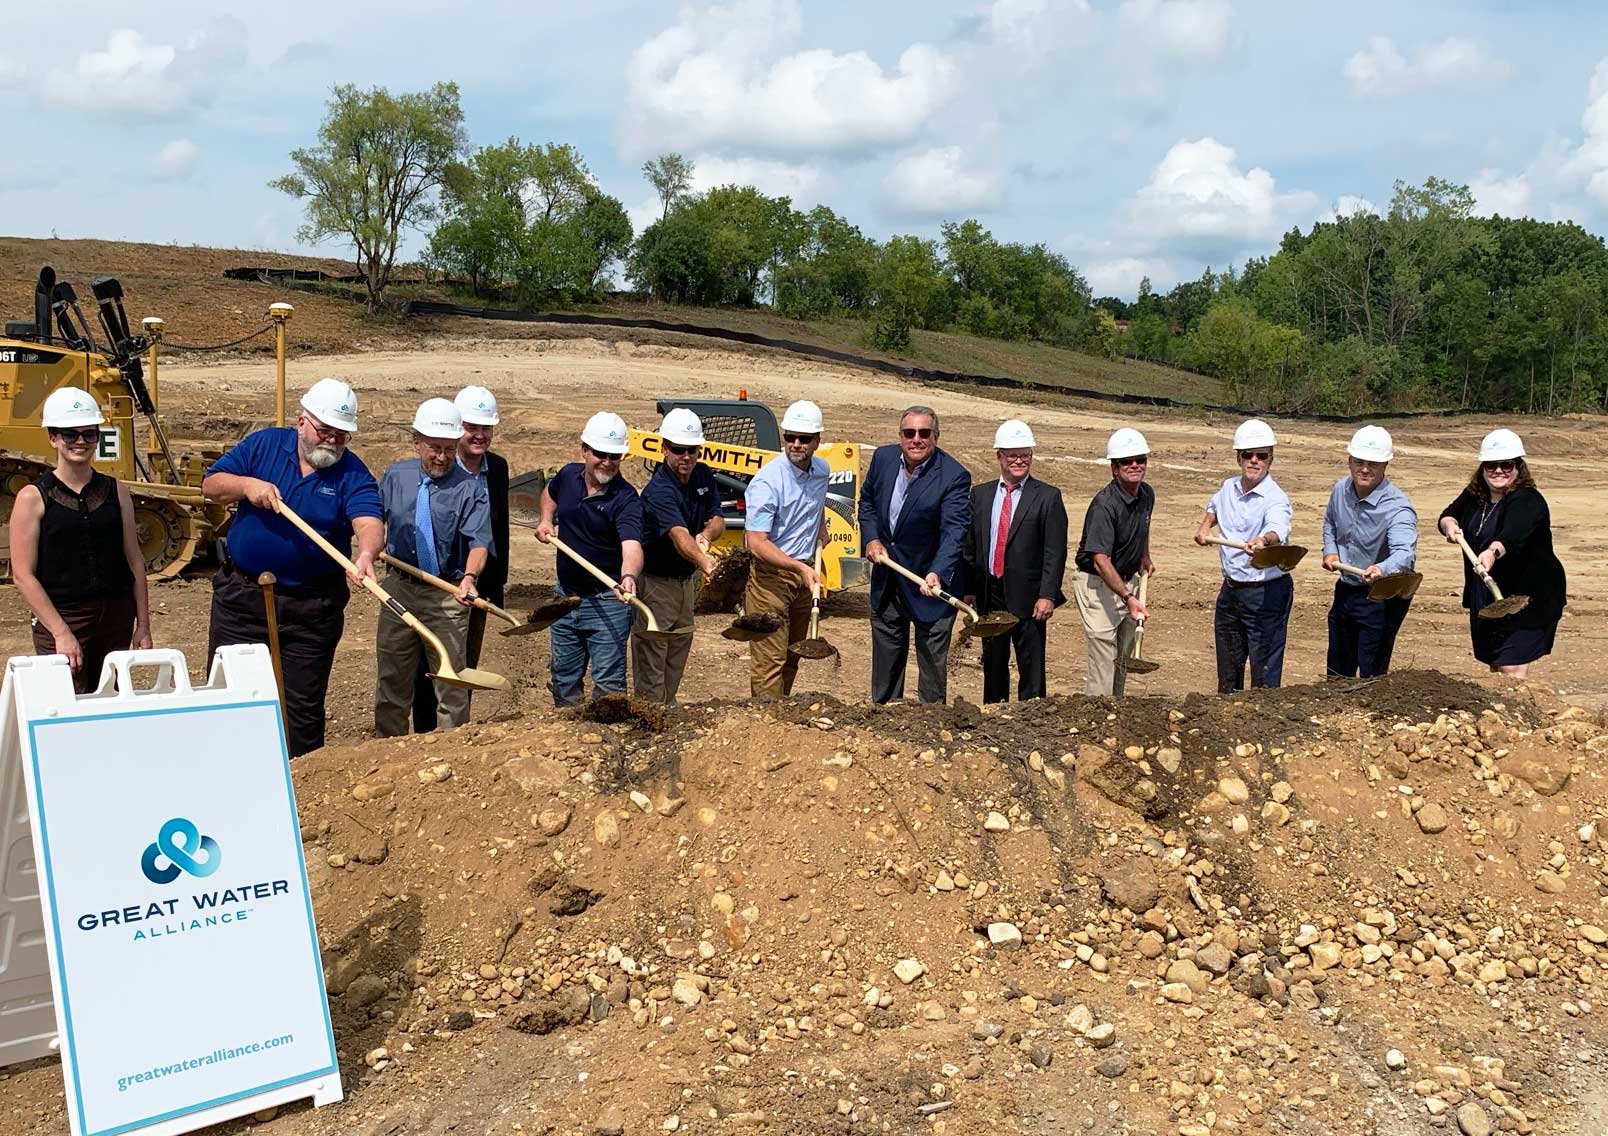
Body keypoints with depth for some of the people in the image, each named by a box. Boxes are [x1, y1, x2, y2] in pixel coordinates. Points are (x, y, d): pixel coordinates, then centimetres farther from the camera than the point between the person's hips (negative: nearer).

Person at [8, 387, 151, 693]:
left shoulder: (115, 490, 6)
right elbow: (23, 576, -8)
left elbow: (134, 561, 9)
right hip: (60, 619, -4)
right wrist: (61, 632, -14)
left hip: (116, 618, 4)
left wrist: (143, 625, 5)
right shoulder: (33, 498, -4)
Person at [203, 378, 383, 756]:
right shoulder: (263, 444, -1)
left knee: (303, 708, 9)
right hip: (241, 596, 2)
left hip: (312, 608, -1)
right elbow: (211, 484, -1)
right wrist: (246, 485, -22)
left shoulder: (352, 474, -8)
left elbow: (369, 521, -25)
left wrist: (366, 555, -47)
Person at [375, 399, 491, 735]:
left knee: (452, 683, 3)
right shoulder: (396, 476, 4)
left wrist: (469, 577, -38)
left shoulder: (470, 488, -10)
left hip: (447, 594, -4)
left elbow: (479, 540, -20)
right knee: (391, 679, 13)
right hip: (398, 588, 4)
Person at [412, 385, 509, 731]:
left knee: (468, 662, 14)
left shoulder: (498, 467, 4)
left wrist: (500, 577, 13)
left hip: (481, 580, 5)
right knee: (431, 663, 2)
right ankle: (425, 733, 11)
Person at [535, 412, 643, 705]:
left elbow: (632, 547, -38)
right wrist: (546, 519, 5)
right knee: (564, 678, 19)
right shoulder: (568, 475, -3)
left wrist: (628, 577, -58)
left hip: (607, 601, -6)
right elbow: (549, 492, 23)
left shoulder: (625, 498, -21)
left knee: (608, 682, -3)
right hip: (566, 594, 6)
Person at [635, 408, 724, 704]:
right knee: (651, 655, -4)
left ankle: (668, 709, 30)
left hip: (687, 578, 8)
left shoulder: (704, 475, -1)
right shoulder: (659, 490, -26)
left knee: (679, 647, 17)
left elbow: (718, 520, 2)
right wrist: (704, 561, -58)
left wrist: (707, 533, -22)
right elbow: (679, 535, -40)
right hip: (656, 581, -8)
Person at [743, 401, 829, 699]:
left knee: (791, 658, 16)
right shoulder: (767, 481, -21)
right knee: (770, 661, -10)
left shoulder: (821, 470, 3)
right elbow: (756, 543, -27)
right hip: (770, 576, -8)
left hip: (803, 573, 8)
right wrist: (800, 567, -34)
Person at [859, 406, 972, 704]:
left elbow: (954, 532, -29)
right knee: (886, 656, 19)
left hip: (931, 582, -5)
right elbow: (867, 501, 12)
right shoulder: (883, 458, -5)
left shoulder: (954, 476, -21)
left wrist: (937, 574, -44)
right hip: (886, 578, 6)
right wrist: (871, 539, -4)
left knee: (932, 662, 2)